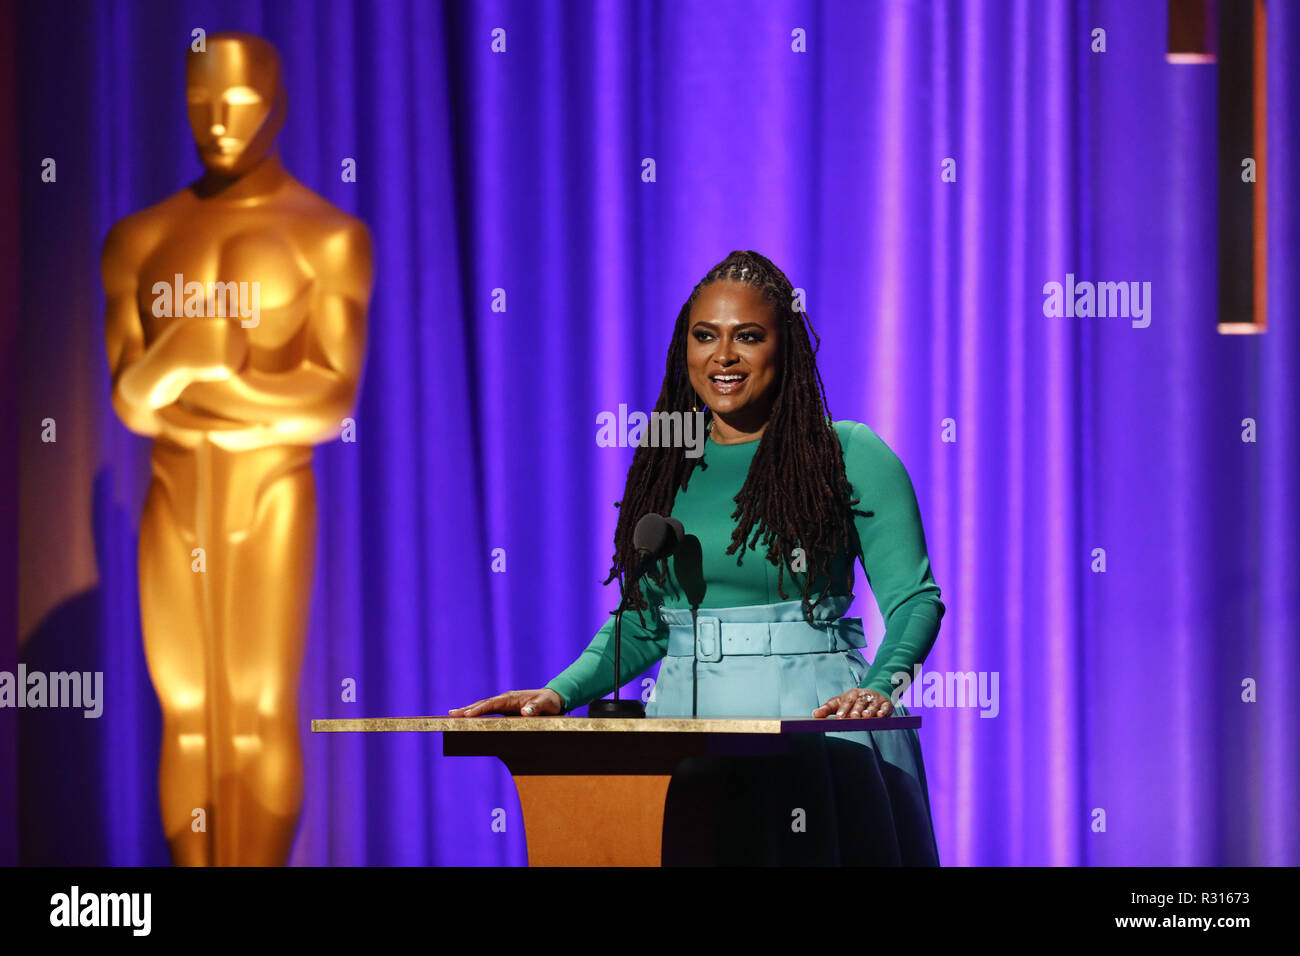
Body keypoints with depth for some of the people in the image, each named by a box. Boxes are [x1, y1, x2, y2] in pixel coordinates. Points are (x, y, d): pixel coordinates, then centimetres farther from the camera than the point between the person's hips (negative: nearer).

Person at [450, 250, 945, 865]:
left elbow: (914, 597, -5)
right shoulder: (666, 468, 13)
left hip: (813, 722, -4)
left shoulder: (850, 455, 0)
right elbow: (640, 624, 16)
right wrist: (560, 694, 0)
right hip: (685, 723, 4)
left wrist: (880, 686, -24)